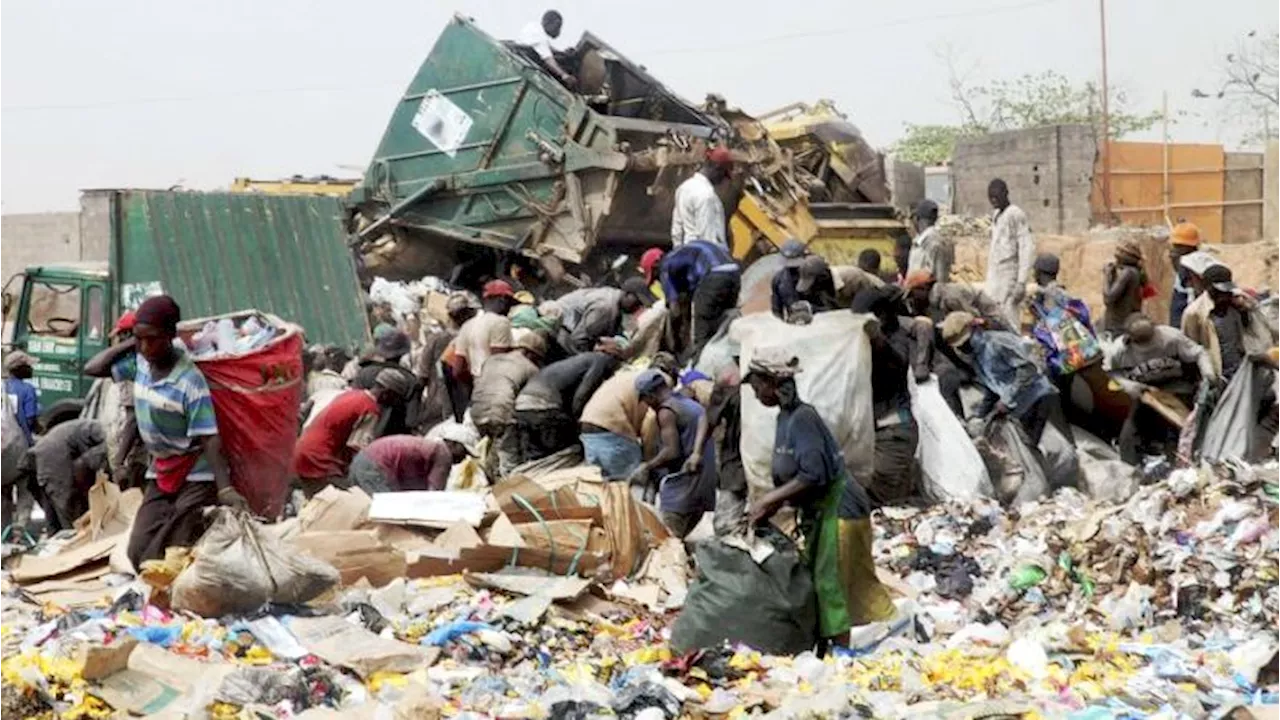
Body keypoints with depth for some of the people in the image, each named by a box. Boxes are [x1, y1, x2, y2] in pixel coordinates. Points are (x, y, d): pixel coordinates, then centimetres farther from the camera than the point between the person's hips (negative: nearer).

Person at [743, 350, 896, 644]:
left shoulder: (802, 418, -21)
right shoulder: (785, 417, 8)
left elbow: (812, 475, -28)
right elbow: (791, 476, 13)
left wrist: (769, 501, -21)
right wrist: (771, 504, -1)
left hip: (838, 511, -10)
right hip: (819, 512, 10)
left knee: (832, 584, -4)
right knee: (819, 583, 13)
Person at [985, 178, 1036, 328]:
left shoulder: (1016, 215, -9)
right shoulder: (996, 215, 17)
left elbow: (1028, 249, -15)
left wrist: (1021, 283, -20)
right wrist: (989, 278, 17)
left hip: (1010, 277, -8)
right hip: (994, 278, 8)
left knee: (1008, 321, -11)